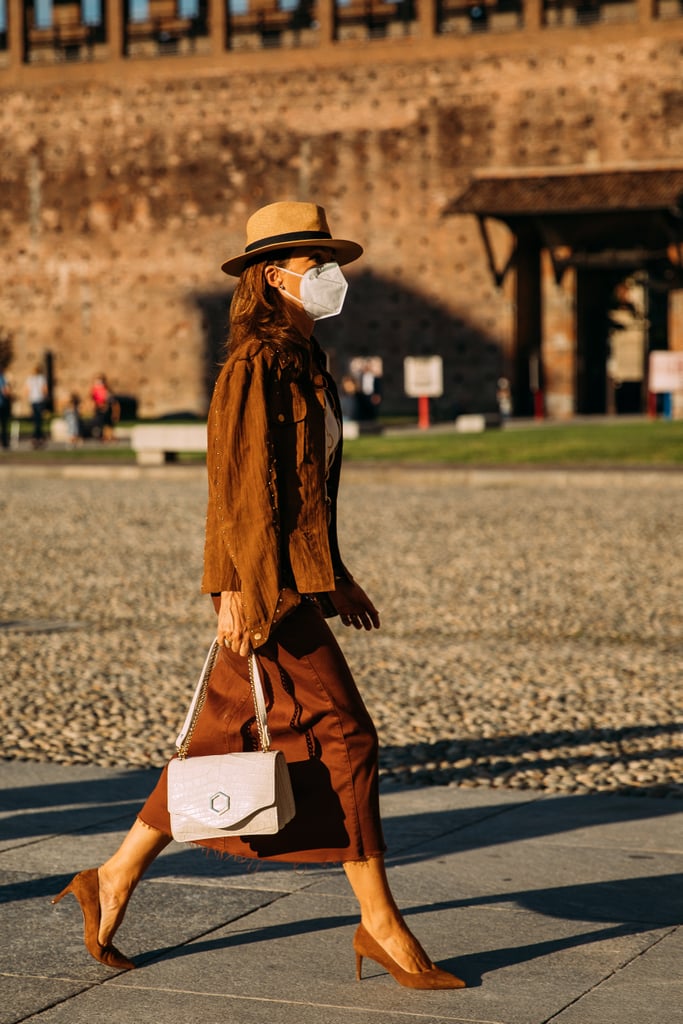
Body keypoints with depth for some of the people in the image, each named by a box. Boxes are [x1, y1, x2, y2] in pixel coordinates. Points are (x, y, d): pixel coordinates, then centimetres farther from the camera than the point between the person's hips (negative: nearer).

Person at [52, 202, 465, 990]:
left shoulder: (304, 362, 17)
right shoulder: (255, 363, -12)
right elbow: (238, 480, -17)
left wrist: (336, 575, 22)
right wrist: (240, 588, -20)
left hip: (297, 577, 10)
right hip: (264, 583, -10)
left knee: (222, 741, 13)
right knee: (344, 736, -6)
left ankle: (115, 880, 22)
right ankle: (381, 925, 3)